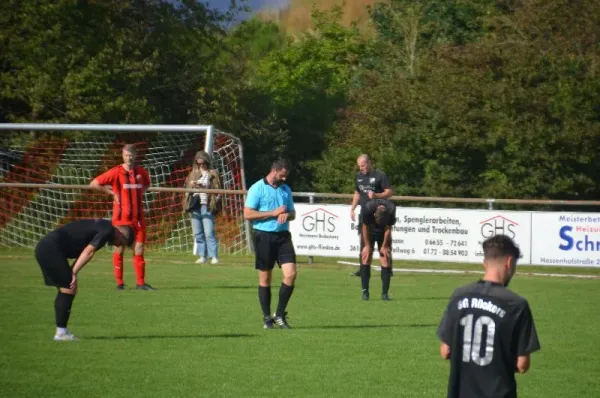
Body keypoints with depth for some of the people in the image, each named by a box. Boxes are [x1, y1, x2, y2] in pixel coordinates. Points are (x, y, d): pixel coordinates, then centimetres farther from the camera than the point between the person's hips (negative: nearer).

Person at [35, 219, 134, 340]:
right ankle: (61, 333, -4)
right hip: (51, 250, -10)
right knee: (69, 289, -6)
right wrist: (74, 273, -18)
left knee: (65, 289, 15)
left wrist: (72, 273, 11)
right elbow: (88, 252, -17)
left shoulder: (102, 226, 22)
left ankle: (62, 331, 17)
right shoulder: (108, 230, -7)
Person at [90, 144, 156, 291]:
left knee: (139, 249, 2)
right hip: (121, 218, -4)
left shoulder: (142, 172, 7)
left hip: (138, 218, 4)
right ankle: (119, 283, 10)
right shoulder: (116, 172, -7)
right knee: (119, 249, 2)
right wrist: (111, 192, -5)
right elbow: (94, 184, -6)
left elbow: (147, 184, 30)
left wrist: (140, 193, 11)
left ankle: (141, 283, 6)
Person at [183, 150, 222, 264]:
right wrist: (191, 185, -5)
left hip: (207, 205, -5)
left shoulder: (212, 174, 4)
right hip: (194, 205, 5)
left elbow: (217, 190, -1)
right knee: (198, 233, 5)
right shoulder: (193, 173, 18)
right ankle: (202, 256, 10)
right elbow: (187, 188, 18)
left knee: (209, 232, -12)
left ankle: (214, 256, -10)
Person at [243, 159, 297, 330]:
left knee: (291, 274, -8)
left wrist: (287, 215, -5)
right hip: (264, 236, -5)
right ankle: (267, 318, 11)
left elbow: (292, 213, 21)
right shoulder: (257, 188, -4)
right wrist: (273, 213, -13)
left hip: (283, 236, 5)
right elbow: (248, 214, -10)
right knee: (265, 279, 2)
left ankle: (280, 314, 4)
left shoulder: (286, 189, 14)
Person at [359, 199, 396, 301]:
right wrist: (367, 245, -10)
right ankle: (365, 291, -4)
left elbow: (388, 229, -15)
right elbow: (365, 227, -17)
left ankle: (385, 292, -5)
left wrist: (384, 246, -9)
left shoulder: (391, 210, -31)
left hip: (383, 234, 0)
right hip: (369, 232, 0)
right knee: (366, 257, -9)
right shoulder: (368, 209, -33)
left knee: (386, 259, -8)